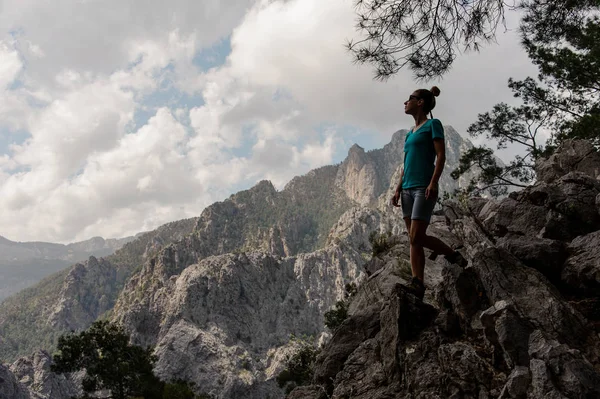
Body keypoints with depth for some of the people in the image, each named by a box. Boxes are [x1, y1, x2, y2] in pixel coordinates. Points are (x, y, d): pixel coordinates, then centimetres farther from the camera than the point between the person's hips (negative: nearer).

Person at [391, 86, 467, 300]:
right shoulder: (410, 133, 20)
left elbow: (441, 156, -8)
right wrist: (398, 189, 13)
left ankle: (452, 254, 11)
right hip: (408, 189, 7)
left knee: (417, 237, -12)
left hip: (424, 188, -7)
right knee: (414, 239, 1)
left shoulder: (433, 124, 1)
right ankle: (418, 284, 0)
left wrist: (433, 183, -19)